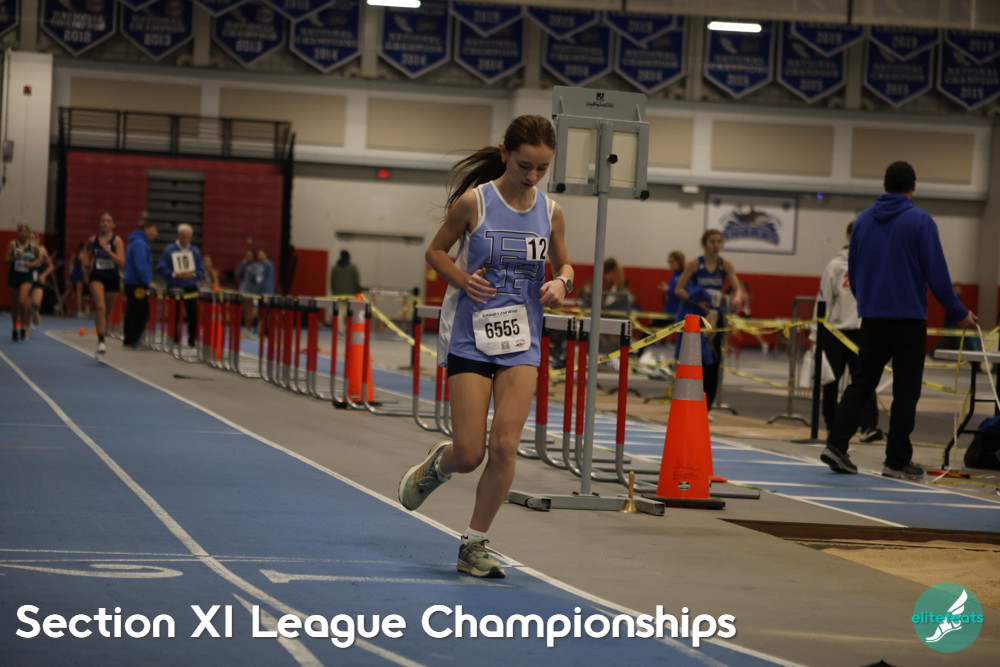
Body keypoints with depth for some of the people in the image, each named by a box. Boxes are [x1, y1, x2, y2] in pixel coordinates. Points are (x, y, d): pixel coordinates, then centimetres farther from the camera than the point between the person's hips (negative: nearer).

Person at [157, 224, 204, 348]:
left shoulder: (195, 251, 7)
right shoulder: (170, 250, -2)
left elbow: (201, 271, 7)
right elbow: (161, 268, -4)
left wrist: (192, 274, -14)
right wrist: (175, 275, -18)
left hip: (191, 289, 2)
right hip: (175, 288, -2)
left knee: (193, 316, -3)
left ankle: (192, 341, 6)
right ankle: (175, 341, 12)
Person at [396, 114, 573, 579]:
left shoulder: (550, 211, 3)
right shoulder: (474, 201, -8)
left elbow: (564, 265, 16)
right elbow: (435, 251, 3)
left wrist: (561, 283, -7)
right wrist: (463, 279, -15)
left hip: (522, 340, 3)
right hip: (470, 336, -3)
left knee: (505, 445, -8)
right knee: (469, 455, -6)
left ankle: (474, 545, 8)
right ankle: (436, 464, 33)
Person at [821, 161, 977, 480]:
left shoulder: (863, 220, 7)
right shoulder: (920, 221, -9)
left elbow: (853, 272, 14)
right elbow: (937, 274, -10)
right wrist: (959, 313, 0)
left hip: (872, 318, 5)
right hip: (909, 318, -5)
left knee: (861, 383, 10)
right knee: (906, 390, 2)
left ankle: (836, 444, -4)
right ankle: (897, 460, 2)